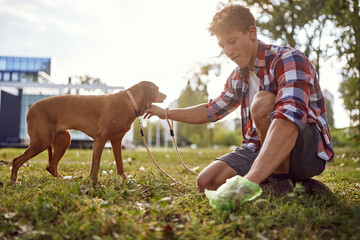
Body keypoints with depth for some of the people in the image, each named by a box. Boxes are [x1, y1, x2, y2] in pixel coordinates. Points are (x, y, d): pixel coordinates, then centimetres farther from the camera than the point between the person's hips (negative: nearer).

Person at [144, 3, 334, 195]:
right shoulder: (238, 77, 8)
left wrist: (250, 179, -48)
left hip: (309, 150, -6)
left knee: (263, 102, -32)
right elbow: (212, 110, 25)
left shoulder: (288, 60, -18)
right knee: (206, 182, -11)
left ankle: (283, 183, -18)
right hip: (262, 150, 7)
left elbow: (289, 119, -36)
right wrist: (166, 113, 22)